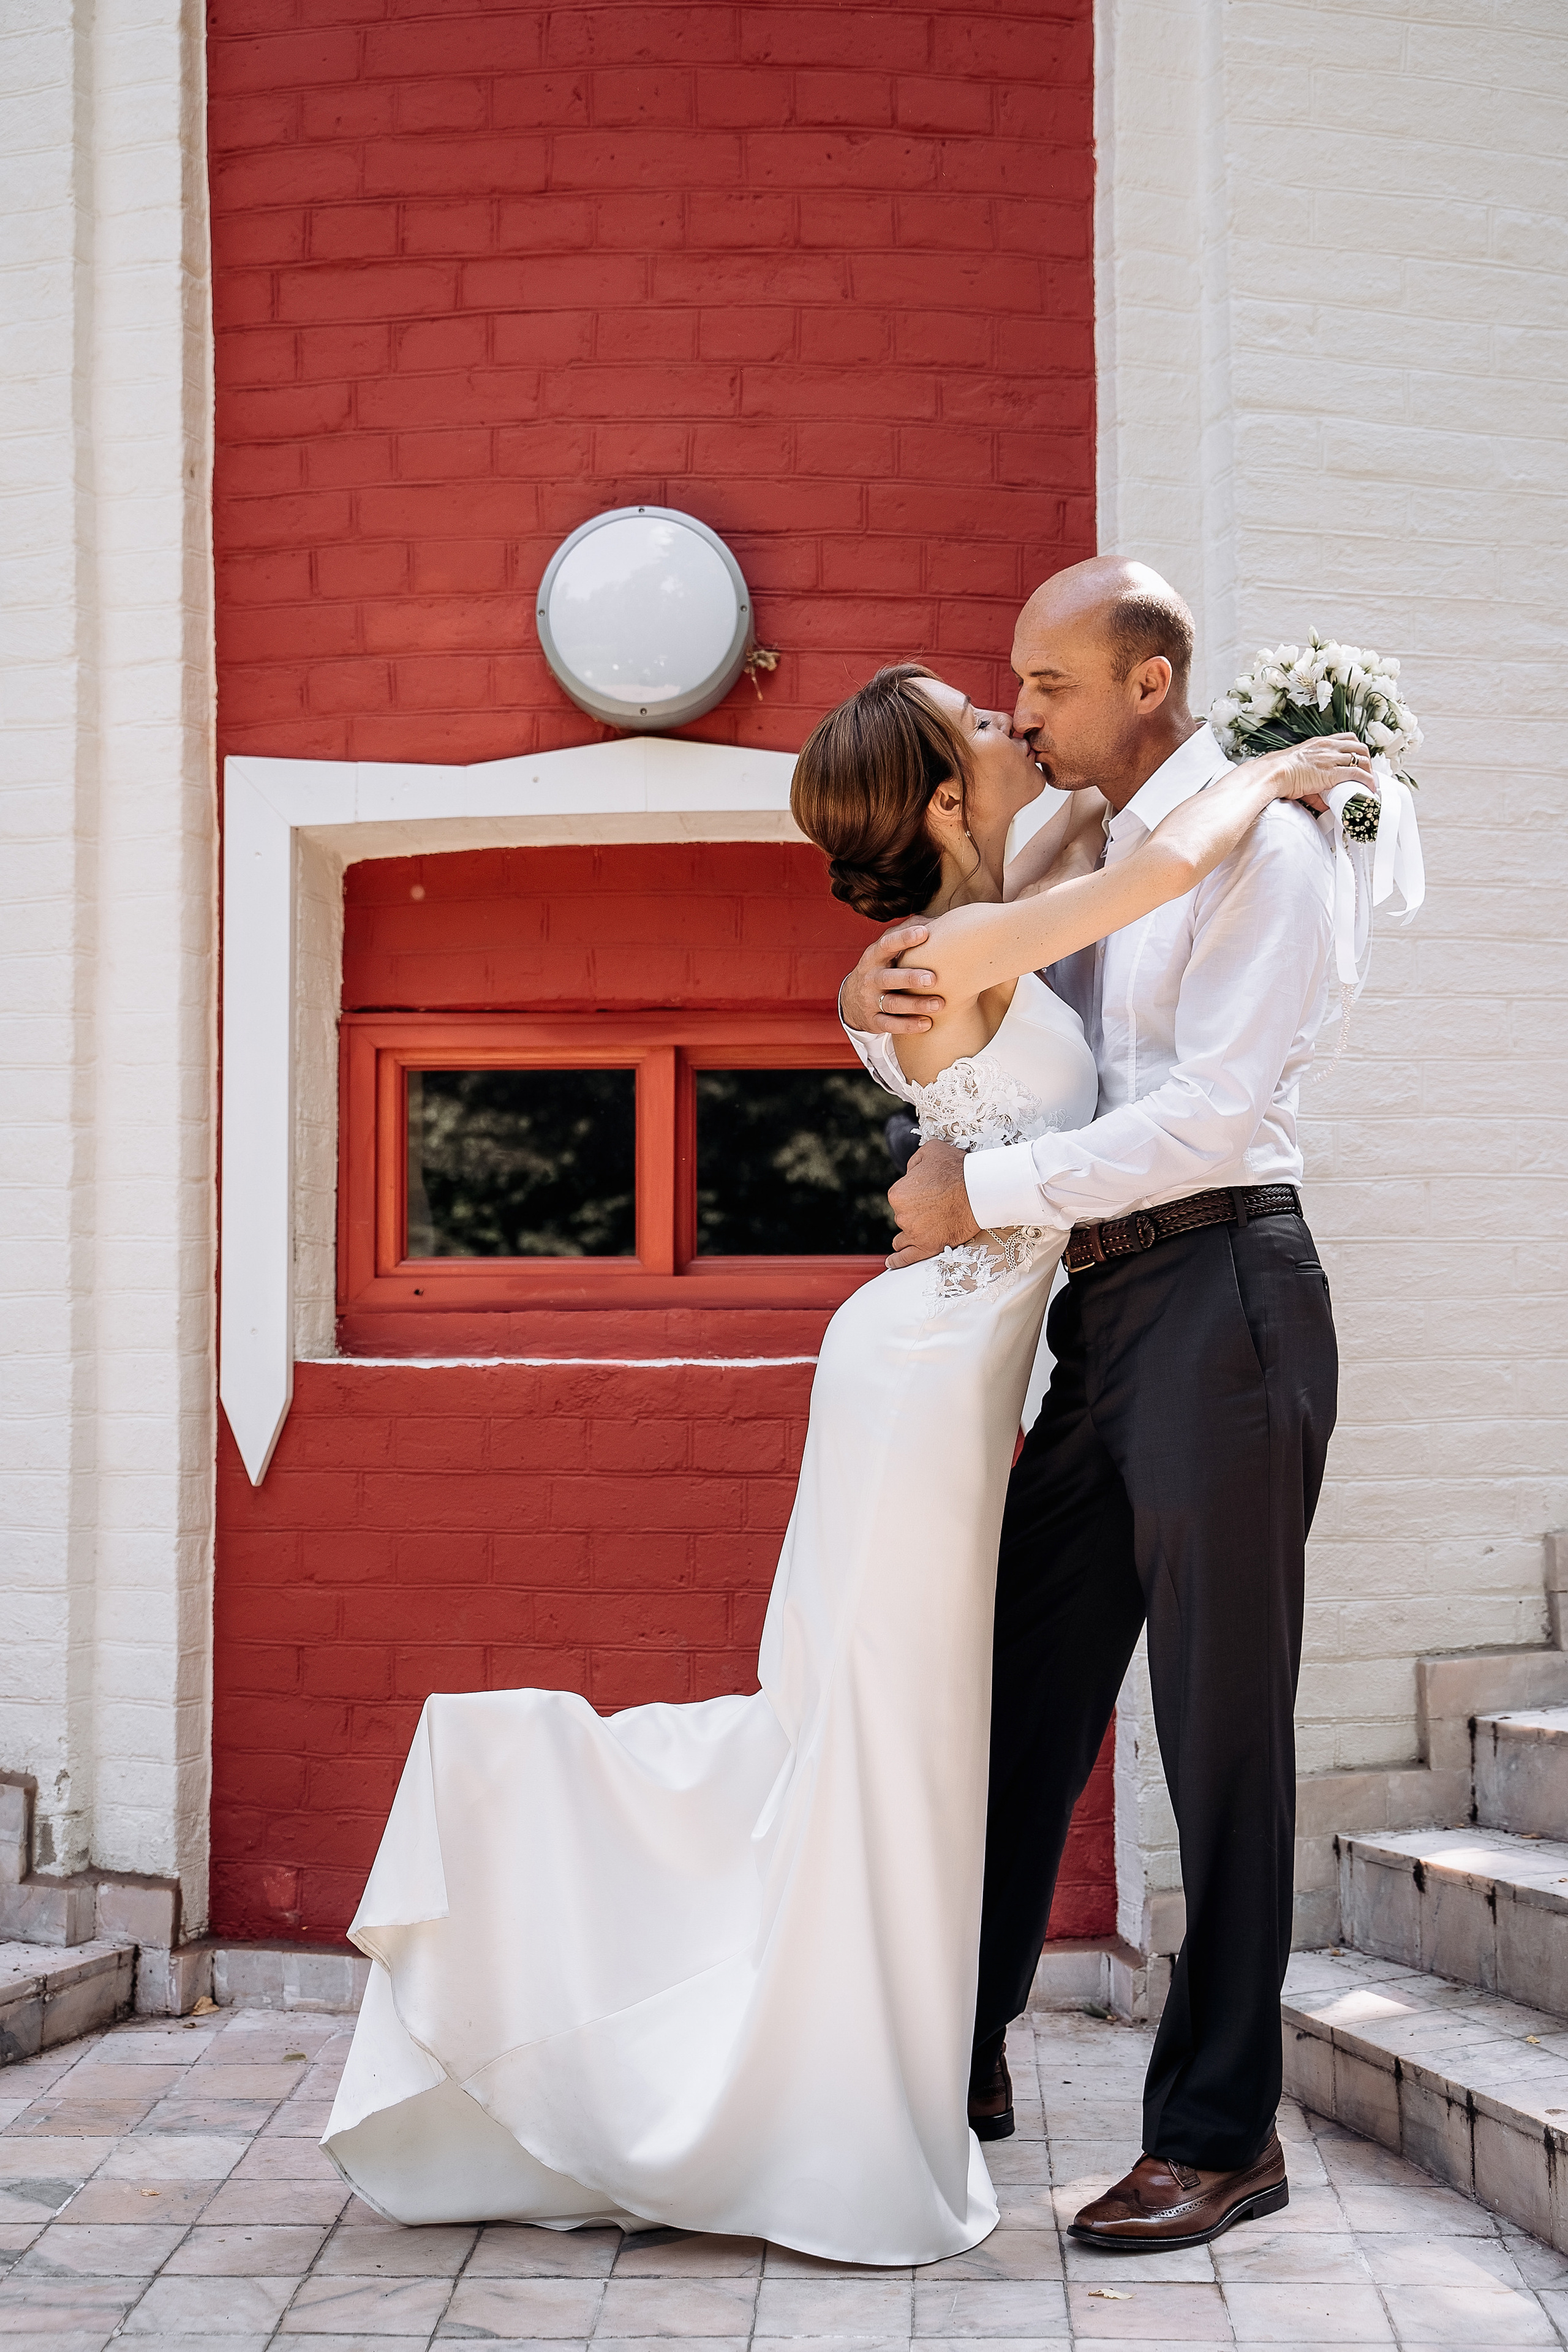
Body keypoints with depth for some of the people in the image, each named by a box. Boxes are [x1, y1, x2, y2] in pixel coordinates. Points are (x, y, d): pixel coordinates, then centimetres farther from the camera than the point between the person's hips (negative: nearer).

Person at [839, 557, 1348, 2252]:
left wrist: (984, 1192, -16)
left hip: (1219, 1297, -8)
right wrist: (874, 1011, 0)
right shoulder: (1073, 856, 17)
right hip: (1102, 1309, 8)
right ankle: (960, 2056, 23)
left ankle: (1220, 2134, 8)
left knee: (1220, 1725, -1)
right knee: (1024, 1687, 11)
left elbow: (1214, 1109, -17)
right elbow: (964, 1057, 23)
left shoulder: (1254, 845, -7)